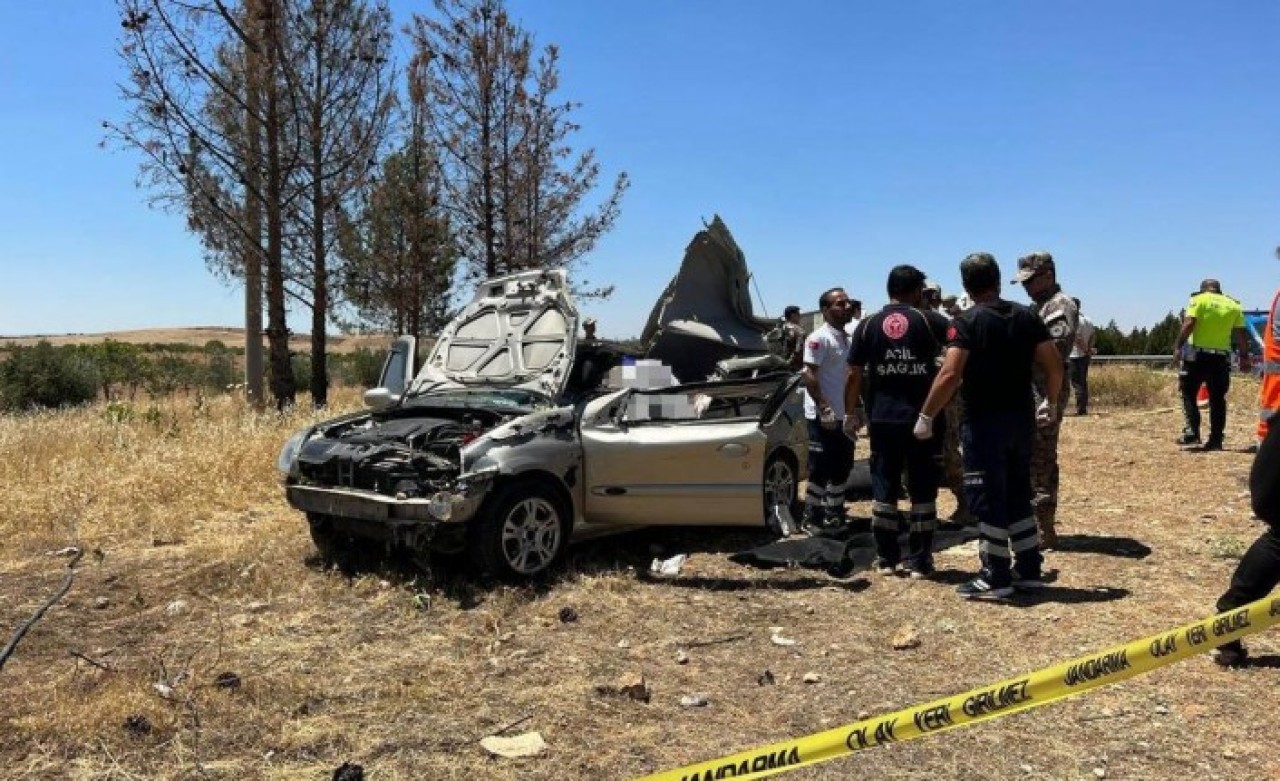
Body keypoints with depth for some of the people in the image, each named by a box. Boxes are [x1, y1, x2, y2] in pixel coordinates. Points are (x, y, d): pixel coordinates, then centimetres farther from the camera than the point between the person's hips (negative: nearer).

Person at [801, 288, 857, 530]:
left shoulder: (846, 338, 13)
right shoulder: (819, 338, -13)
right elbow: (809, 375, -19)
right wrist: (824, 409, -23)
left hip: (844, 416, 9)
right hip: (823, 416, -9)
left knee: (841, 468, 14)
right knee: (820, 469, -3)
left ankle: (834, 514, 24)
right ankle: (812, 517, 6)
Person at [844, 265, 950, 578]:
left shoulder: (868, 325, 4)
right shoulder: (930, 320, -1)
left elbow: (854, 376, 3)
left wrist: (851, 413, 12)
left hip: (882, 419, 2)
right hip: (923, 417, -2)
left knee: (884, 489, 10)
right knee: (922, 491, 7)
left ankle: (886, 559, 14)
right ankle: (919, 561, 10)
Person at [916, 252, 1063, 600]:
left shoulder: (966, 322, -11)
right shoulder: (1027, 316, 6)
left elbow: (950, 376, -21)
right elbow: (1054, 365, 6)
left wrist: (926, 416, -13)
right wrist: (1051, 404, 21)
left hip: (984, 422, -6)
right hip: (1021, 419, 6)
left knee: (988, 500, 1)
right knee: (1019, 495, 17)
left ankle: (996, 578, 7)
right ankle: (1029, 569, 23)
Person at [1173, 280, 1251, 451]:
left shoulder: (1198, 300, 0)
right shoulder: (1234, 305, 12)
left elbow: (1189, 324, -14)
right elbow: (1241, 334, 7)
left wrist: (1177, 347, -15)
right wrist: (1244, 358, 12)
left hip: (1197, 354, -4)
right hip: (1221, 357, 4)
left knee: (1188, 393, 5)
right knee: (1217, 398, 9)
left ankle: (1192, 431, -9)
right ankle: (1216, 439, 9)